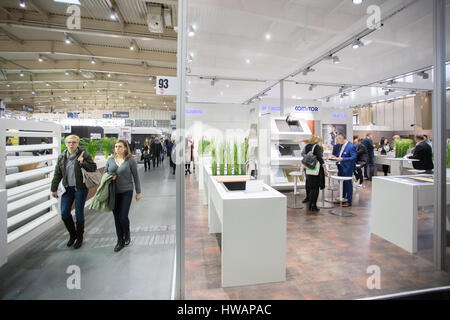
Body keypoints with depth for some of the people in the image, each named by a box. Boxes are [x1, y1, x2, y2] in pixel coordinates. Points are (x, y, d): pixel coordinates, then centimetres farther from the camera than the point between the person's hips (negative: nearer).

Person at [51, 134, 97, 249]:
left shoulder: (83, 154, -7)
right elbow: (57, 174, 10)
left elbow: (94, 167, -7)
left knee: (79, 213, 5)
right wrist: (54, 189, 9)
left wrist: (82, 163, -23)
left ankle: (79, 237, 23)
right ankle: (72, 234, 28)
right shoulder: (61, 157, 5)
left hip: (80, 188, -4)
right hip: (67, 188, 4)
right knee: (64, 213, 4)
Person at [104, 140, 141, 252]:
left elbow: (135, 176, -2)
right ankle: (120, 241, 27)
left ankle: (127, 235, 26)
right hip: (113, 192, 4)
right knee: (117, 218, 10)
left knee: (123, 217, -6)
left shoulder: (130, 160, -5)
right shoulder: (110, 160, 5)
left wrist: (138, 192, 0)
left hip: (126, 192, -4)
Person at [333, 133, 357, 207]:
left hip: (347, 169, -8)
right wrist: (337, 158, 2)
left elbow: (354, 158, -22)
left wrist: (342, 159, -26)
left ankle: (349, 202, 14)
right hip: (340, 167, 9)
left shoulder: (351, 146, -18)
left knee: (348, 184, 2)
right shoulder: (341, 145, 8)